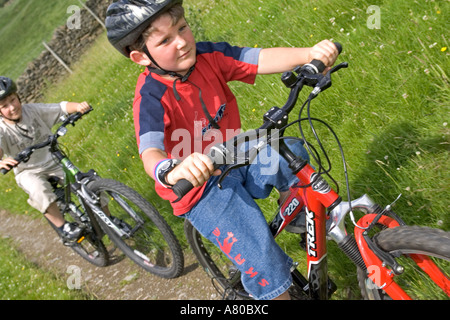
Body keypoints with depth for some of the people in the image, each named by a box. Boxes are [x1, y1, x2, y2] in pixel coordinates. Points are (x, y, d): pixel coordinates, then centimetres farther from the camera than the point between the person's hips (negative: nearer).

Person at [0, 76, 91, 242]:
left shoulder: (32, 110, -10)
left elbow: (62, 107, -13)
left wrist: (78, 106, -35)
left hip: (54, 162, 2)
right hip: (28, 173, -2)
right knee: (39, 191, -37)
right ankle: (61, 225, -16)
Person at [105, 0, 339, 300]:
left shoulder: (207, 56, -9)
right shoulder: (151, 98, -24)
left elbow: (262, 59, -19)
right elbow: (150, 152, -40)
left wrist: (310, 53, -36)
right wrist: (172, 172, -63)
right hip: (203, 186, -6)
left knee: (291, 153, -18)